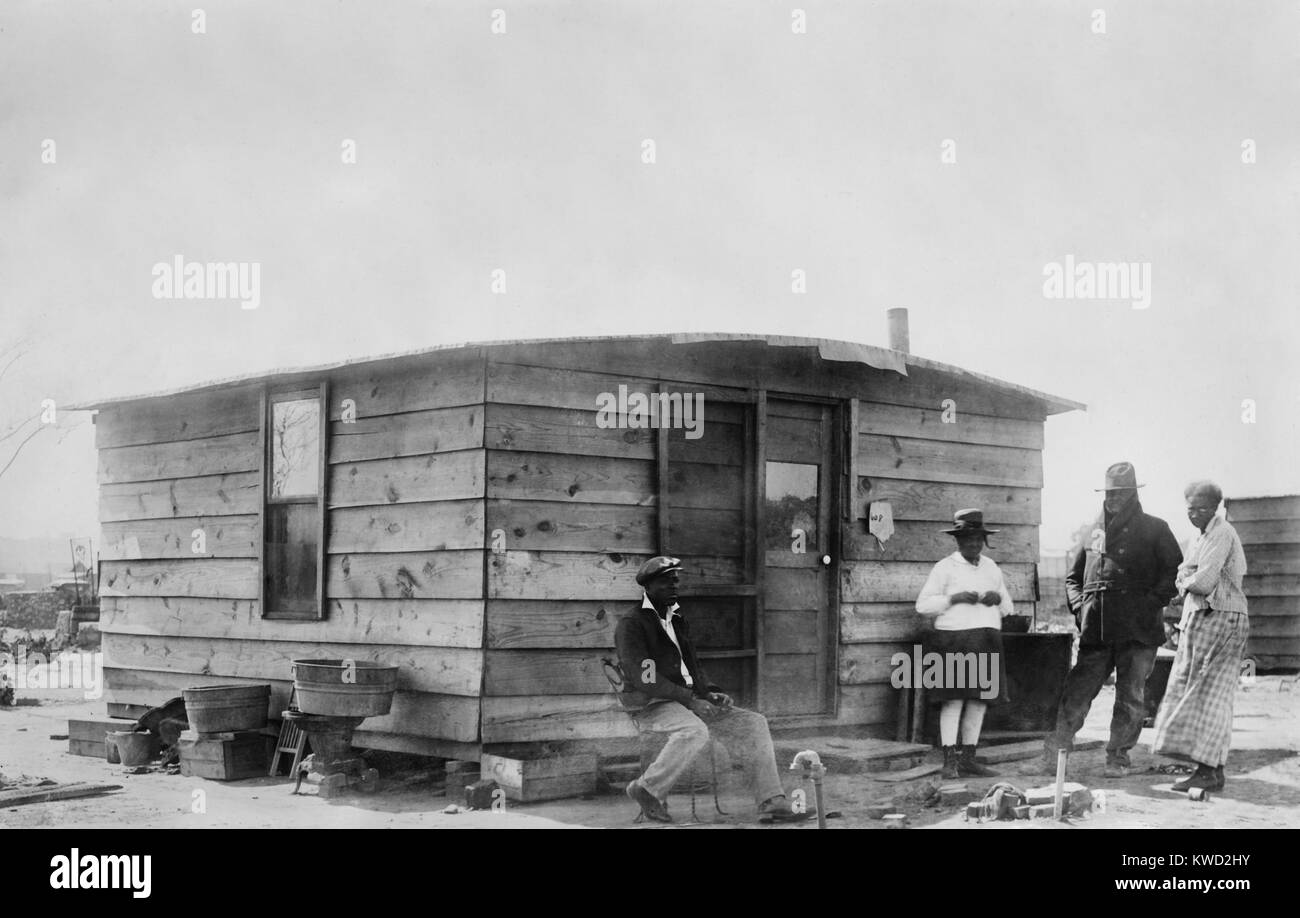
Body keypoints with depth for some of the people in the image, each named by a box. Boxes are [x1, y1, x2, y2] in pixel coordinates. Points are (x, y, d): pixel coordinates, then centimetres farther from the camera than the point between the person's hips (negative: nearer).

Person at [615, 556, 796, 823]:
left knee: (754, 723, -4)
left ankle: (771, 801, -7)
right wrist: (690, 699, -21)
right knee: (695, 731, -38)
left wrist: (710, 693, 5)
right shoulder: (631, 625, -7)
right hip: (651, 706, -8)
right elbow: (644, 678, -18)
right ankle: (648, 789, -21)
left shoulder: (677, 620, 20)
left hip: (688, 701, 8)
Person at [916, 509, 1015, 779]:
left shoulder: (991, 568, 17)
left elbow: (1008, 608, 23)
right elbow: (923, 605, -3)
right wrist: (954, 598, -13)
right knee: (954, 699, -9)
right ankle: (949, 761, -8)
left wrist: (999, 598, 0)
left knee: (980, 699, 4)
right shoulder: (945, 568, 1)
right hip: (954, 638, -5)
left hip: (987, 641, 5)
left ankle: (968, 758, 12)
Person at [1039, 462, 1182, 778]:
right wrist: (1079, 606, 8)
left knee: (1130, 697, 3)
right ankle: (1053, 754, -1)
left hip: (1137, 631, -3)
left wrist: (1151, 603, -11)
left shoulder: (1154, 529, 5)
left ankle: (1118, 757, 13)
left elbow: (1174, 573, 1)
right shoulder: (1096, 532, 16)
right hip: (1096, 630, 3)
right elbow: (1073, 576, 25)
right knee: (1076, 693, -2)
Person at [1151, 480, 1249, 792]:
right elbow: (1183, 579, 15)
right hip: (1202, 620, 9)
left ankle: (1209, 771, -8)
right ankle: (1212, 769, 10)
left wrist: (1187, 581, 0)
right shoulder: (1204, 537, 19)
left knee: (1207, 696, -8)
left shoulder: (1221, 534, -12)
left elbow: (1203, 583, -19)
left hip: (1219, 621, -9)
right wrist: (1190, 581, -6)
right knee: (1203, 696, 8)